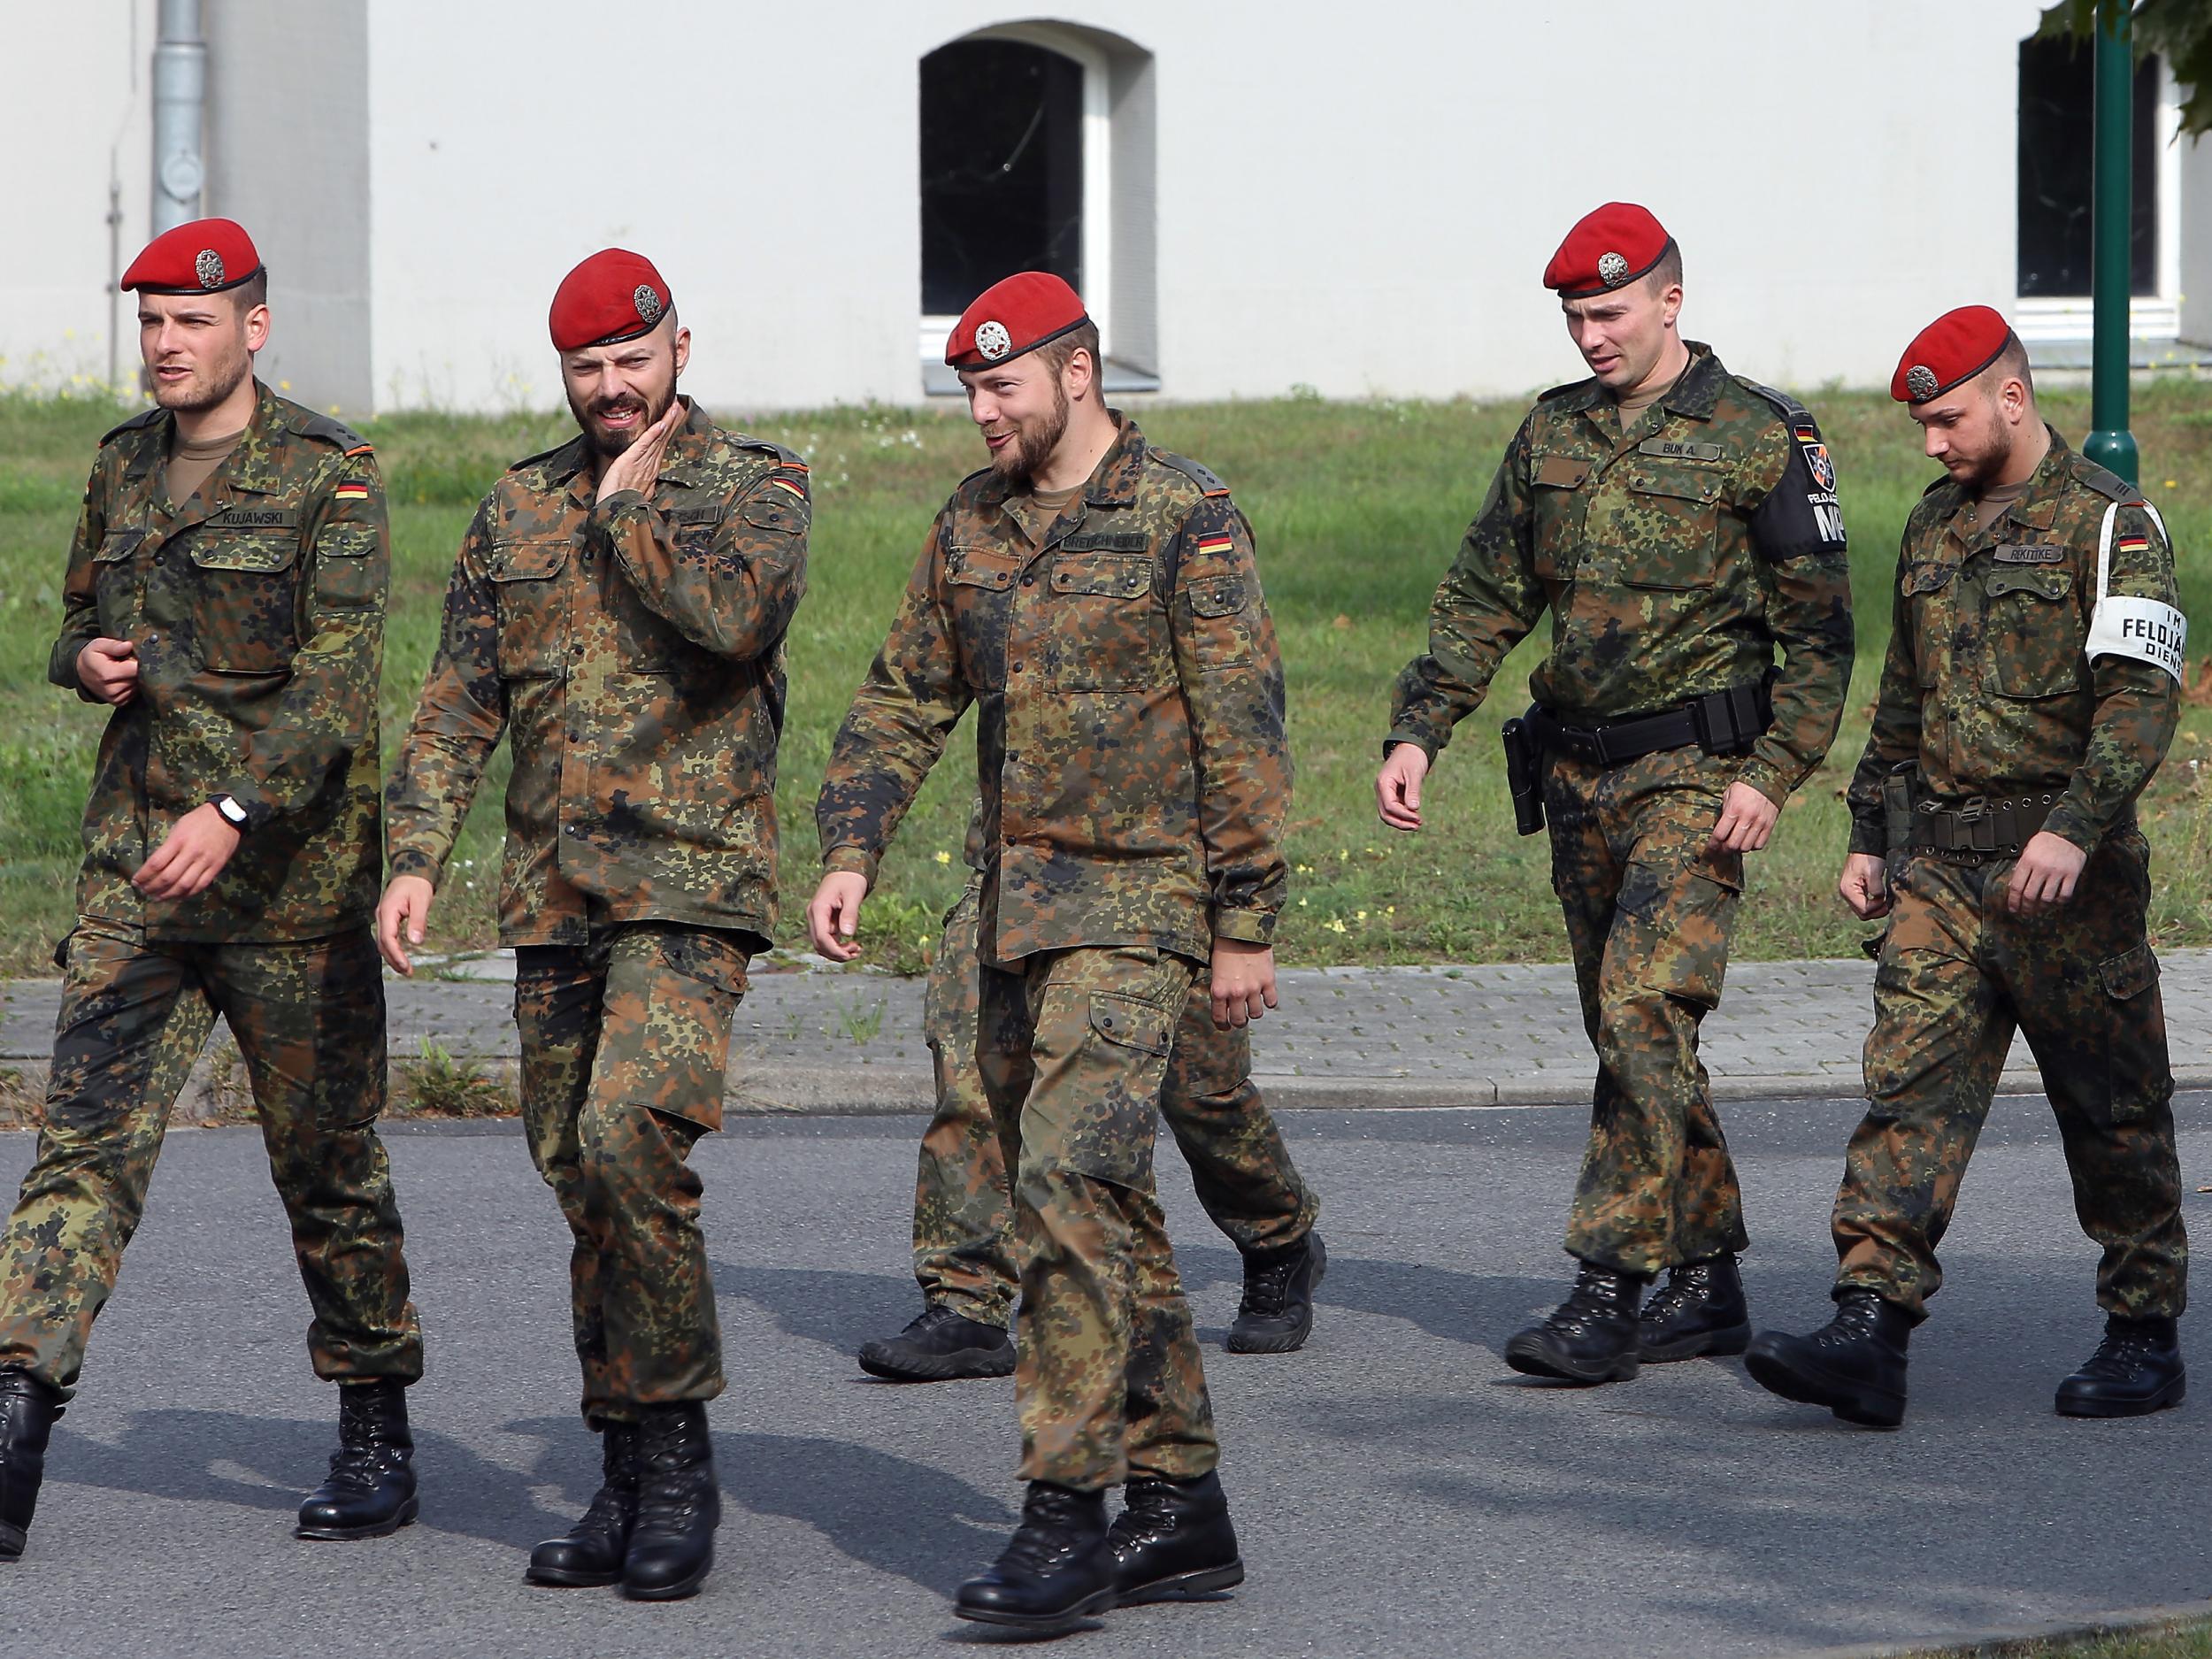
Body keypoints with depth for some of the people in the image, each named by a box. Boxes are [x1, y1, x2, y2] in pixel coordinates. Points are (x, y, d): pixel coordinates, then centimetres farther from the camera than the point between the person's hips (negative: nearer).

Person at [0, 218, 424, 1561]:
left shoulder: (328, 475, -9)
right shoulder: (125, 465, 11)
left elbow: (339, 678, -18)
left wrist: (233, 810, -30)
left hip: (290, 862, -5)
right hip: (136, 858, 5)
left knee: (328, 1154, 6)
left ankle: (380, 1437, 20)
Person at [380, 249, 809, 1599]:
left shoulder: (753, 488, 1)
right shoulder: (521, 510, 15)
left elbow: (739, 612, -21)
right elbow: (459, 700, 12)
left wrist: (631, 512, -7)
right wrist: (418, 856, 1)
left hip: (690, 885, -6)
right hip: (553, 893, 6)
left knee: (631, 1134, -23)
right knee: (579, 1174, 6)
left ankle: (676, 1452, -13)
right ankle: (632, 1483, 14)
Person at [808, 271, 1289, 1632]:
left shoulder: (1184, 520, -7)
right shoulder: (972, 526, 12)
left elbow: (1243, 730, -9)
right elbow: (905, 700, 18)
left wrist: (1246, 924, -11)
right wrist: (851, 854, 5)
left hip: (1134, 910, -7)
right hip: (1016, 910, 7)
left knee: (1072, 1180, -19)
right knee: (1108, 1209, 10)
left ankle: (1068, 1514, -19)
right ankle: (1184, 1507, 17)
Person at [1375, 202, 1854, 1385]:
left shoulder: (1762, 438, -5)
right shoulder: (1552, 435, 12)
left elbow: (1820, 630, -4)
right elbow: (1483, 598, 14)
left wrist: (1773, 775, -14)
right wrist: (1417, 731, 2)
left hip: (1694, 775, -7)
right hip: (1576, 776, 7)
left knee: (1643, 1012, -17)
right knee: (1633, 1029, 10)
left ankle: (1609, 1292, -19)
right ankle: (1708, 1280, 19)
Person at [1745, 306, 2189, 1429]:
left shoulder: (2109, 524, -7)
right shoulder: (1934, 527, 16)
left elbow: (2141, 696, -17)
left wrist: (2074, 828, -28)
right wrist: (1870, 836, 20)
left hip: (2066, 871, -6)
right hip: (1940, 867, 6)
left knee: (2112, 1111, 3)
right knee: (1910, 1087, -7)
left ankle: (2144, 1337, 15)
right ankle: (1868, 1336, -15)